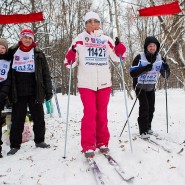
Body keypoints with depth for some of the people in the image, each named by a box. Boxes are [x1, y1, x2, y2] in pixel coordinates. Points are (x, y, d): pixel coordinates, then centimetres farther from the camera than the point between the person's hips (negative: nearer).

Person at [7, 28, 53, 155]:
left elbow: (46, 74, 3)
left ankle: (39, 141, 25)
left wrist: (48, 91, -2)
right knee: (17, 120, 5)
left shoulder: (38, 54, 5)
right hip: (18, 93, 0)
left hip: (35, 92, 0)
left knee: (39, 118, 8)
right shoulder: (12, 52, 6)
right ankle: (15, 145, 15)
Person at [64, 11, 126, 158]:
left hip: (104, 83, 3)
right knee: (90, 113, -10)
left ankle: (102, 142, 22)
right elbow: (71, 61, 3)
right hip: (86, 83, -2)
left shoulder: (106, 40, 7)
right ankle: (88, 145, -2)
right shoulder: (79, 39, 3)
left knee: (102, 114, 10)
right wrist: (70, 58, -18)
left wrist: (119, 48, -13)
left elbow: (116, 57, 6)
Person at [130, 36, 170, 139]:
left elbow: (165, 75, -2)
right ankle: (143, 130, -9)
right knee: (144, 106, -15)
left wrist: (166, 68, -25)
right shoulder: (140, 57, -18)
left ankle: (148, 127, 27)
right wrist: (144, 68, -36)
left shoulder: (160, 58, -5)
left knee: (151, 108, 7)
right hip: (140, 86, -5)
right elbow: (132, 73, -23)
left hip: (151, 87, 5)